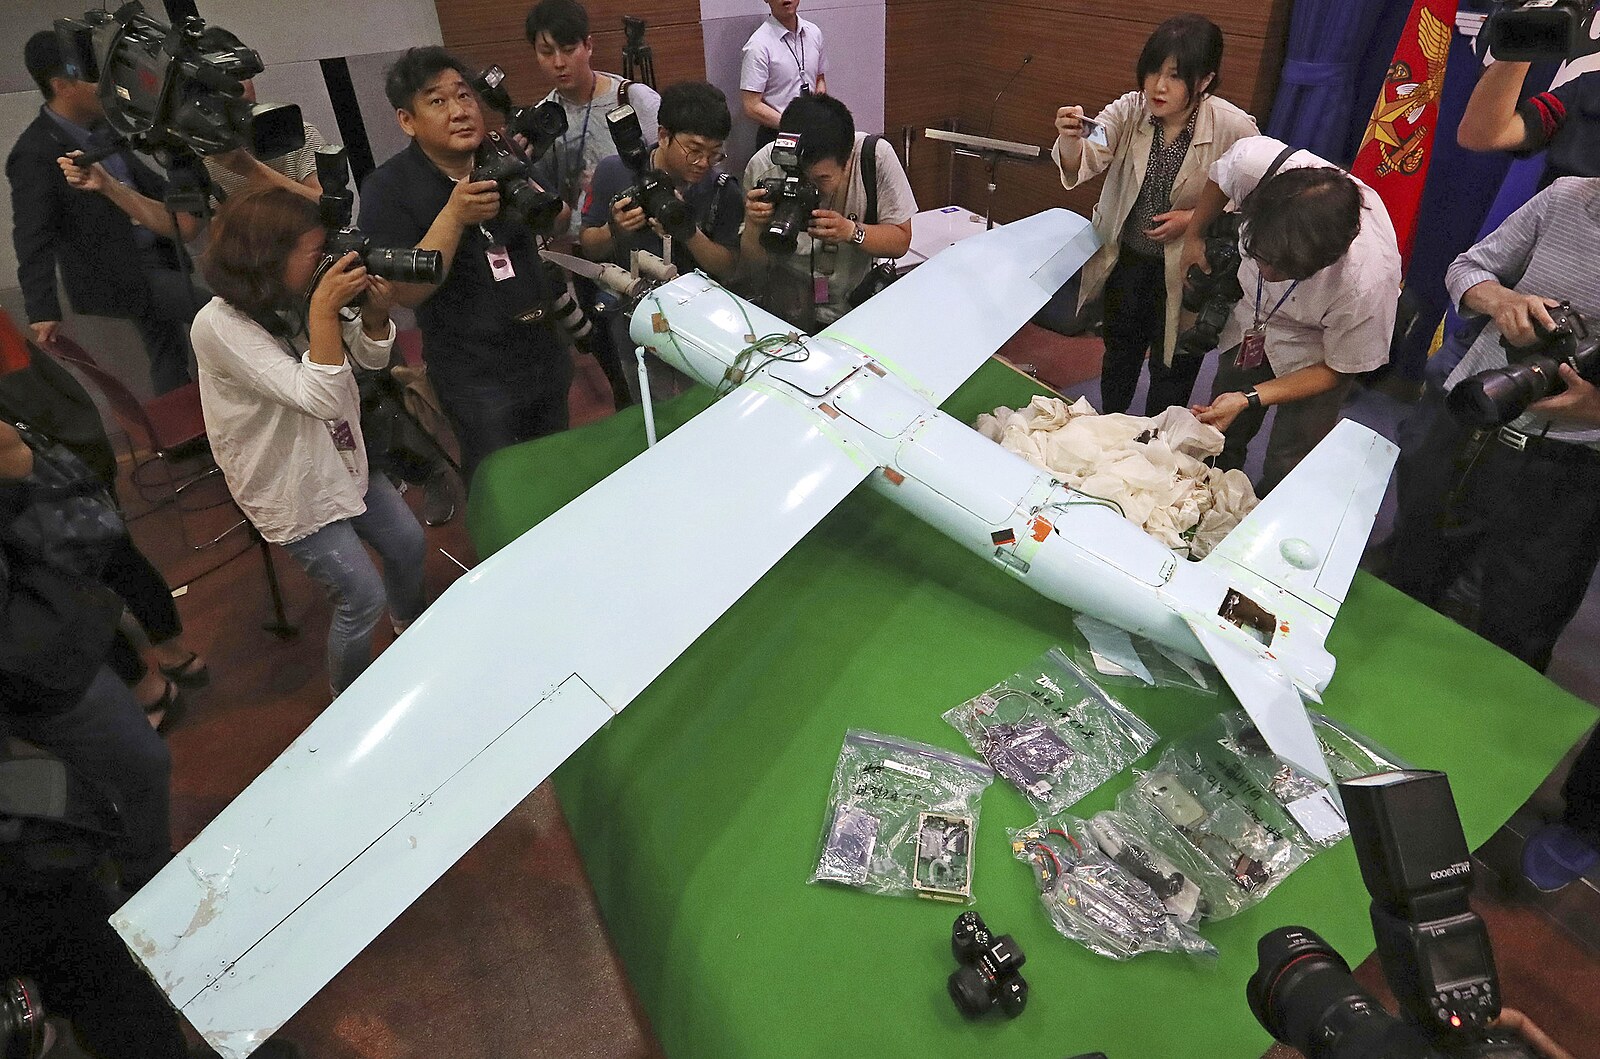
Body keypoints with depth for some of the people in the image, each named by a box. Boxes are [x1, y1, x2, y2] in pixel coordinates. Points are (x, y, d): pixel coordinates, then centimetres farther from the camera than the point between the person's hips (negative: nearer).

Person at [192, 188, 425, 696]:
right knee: (363, 597, -2)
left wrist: (374, 311, -19)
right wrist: (324, 311, -36)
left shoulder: (292, 299, -9)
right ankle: (350, 697, 26)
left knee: (407, 543, 17)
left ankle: (411, 625, 50)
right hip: (292, 489, -7)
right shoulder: (217, 325, -27)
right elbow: (317, 398, -33)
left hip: (343, 459, 7)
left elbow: (371, 358, 1)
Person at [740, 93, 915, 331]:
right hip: (786, 313, -1)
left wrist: (851, 231, -25)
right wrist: (755, 225, -28)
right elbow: (750, 266, -7)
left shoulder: (877, 156, -16)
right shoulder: (763, 165, -15)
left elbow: (900, 241, -6)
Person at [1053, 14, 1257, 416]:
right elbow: (1087, 160, -27)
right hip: (1126, 259, 4)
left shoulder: (1234, 128, -20)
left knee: (1171, 366, 13)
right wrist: (1070, 140, -48)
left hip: (1187, 270, -3)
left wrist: (1194, 219, -24)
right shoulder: (1129, 111, -12)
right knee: (1119, 351, 24)